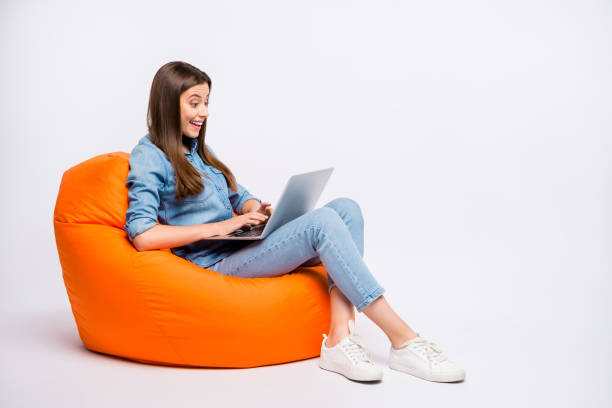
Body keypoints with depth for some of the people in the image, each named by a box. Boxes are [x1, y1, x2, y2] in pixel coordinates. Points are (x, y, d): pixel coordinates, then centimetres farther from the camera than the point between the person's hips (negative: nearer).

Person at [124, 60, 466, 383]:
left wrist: (256, 210, 0)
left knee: (346, 208, -13)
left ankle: (339, 338, -28)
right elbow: (142, 236, -17)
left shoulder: (199, 149, 22)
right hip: (214, 264, -8)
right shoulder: (149, 158, -4)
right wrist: (219, 227, -17)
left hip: (243, 247, 9)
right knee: (322, 222, -28)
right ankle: (405, 342, -27)